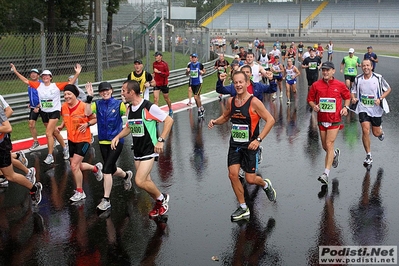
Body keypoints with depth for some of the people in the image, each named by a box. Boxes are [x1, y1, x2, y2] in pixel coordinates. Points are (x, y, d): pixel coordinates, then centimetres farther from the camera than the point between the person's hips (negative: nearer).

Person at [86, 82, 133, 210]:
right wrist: (90, 97, -23)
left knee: (106, 170, -12)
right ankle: (126, 175, 51)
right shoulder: (97, 104, 1)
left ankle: (106, 200, -3)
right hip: (103, 142, 4)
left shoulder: (119, 104, -4)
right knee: (112, 170, 17)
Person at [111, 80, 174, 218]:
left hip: (149, 150, -7)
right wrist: (117, 137, 7)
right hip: (137, 150, 8)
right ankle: (159, 203, 30)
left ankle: (161, 198, 10)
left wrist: (161, 140, -19)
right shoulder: (130, 109, 7)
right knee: (146, 181, 9)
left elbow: (169, 120, -15)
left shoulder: (149, 107, -17)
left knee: (140, 181, -14)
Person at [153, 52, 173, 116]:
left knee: (166, 98, 13)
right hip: (156, 84, 3)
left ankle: (170, 110, 36)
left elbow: (167, 74, -18)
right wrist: (154, 74, 6)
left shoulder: (164, 64, -12)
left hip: (164, 84, -3)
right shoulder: (154, 64, 4)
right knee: (155, 99, -10)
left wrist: (159, 72, -25)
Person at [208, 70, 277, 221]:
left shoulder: (254, 102, -15)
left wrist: (258, 139, -21)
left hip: (249, 145, -5)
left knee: (250, 179, -2)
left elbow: (270, 120, -15)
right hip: (235, 144, 5)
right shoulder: (231, 101, 3)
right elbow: (225, 117, 20)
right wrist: (215, 121, -2)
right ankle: (243, 209, 12)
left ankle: (266, 185, 36)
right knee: (233, 174, -3)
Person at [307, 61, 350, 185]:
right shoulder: (316, 85, -1)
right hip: (321, 119, 3)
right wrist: (314, 106, -12)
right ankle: (335, 154, 50)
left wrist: (345, 107, -4)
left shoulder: (340, 85, -2)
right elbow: (310, 99, 8)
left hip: (334, 120, -3)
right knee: (325, 147, 13)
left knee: (329, 145, -12)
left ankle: (326, 174, -12)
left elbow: (347, 97, 13)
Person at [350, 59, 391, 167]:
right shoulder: (358, 79, -3)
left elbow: (388, 89, 1)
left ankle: (381, 131, 51)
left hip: (376, 109, 0)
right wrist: (353, 98, -13)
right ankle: (368, 156, -2)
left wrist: (380, 99, -14)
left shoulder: (378, 78, -9)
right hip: (363, 108, 0)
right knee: (365, 130, -15)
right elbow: (353, 91, 9)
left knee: (376, 133, 9)